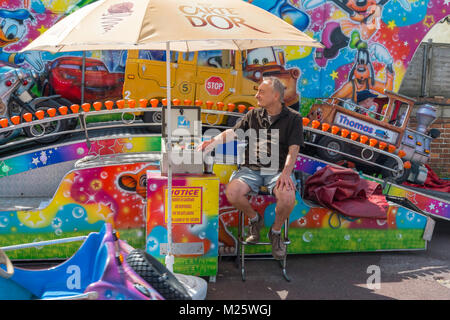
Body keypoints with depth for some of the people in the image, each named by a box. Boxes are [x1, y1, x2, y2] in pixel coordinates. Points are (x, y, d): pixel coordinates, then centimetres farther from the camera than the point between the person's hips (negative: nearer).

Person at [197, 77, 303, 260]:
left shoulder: (293, 118, 3)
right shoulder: (253, 115, 14)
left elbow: (293, 150, -6)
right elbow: (233, 133, 11)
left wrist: (286, 173, -22)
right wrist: (212, 141, -8)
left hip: (278, 170, -2)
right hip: (251, 169, 3)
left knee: (287, 197, -34)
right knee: (232, 192, -27)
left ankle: (276, 232, -1)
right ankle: (254, 219, 6)